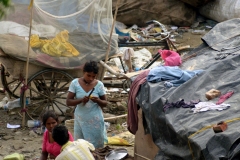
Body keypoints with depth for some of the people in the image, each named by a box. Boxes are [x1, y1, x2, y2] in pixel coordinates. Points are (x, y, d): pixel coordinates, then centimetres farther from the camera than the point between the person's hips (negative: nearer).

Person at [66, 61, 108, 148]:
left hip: (95, 121, 0)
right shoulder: (75, 83, -6)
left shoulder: (99, 84, -4)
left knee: (96, 146, 1)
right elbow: (68, 102, -7)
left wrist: (98, 101, -20)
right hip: (80, 120, 0)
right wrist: (81, 100, -24)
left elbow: (105, 103, 2)